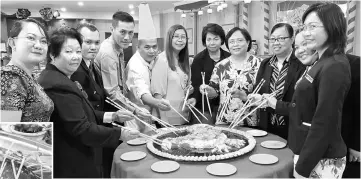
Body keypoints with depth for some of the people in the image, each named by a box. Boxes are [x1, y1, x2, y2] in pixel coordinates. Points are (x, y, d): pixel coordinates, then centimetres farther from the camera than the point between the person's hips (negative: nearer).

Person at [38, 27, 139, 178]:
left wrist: (111, 116, -1)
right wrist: (120, 134, -18)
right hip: (70, 167, -10)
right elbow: (82, 129, -26)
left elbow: (80, 113, 9)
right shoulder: (58, 86, -25)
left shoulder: (60, 78, 8)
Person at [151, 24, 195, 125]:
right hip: (168, 117, -7)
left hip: (184, 116, 7)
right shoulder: (162, 59, -12)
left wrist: (191, 99, -2)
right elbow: (157, 92, -16)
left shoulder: (184, 61, 9)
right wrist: (163, 120, -18)